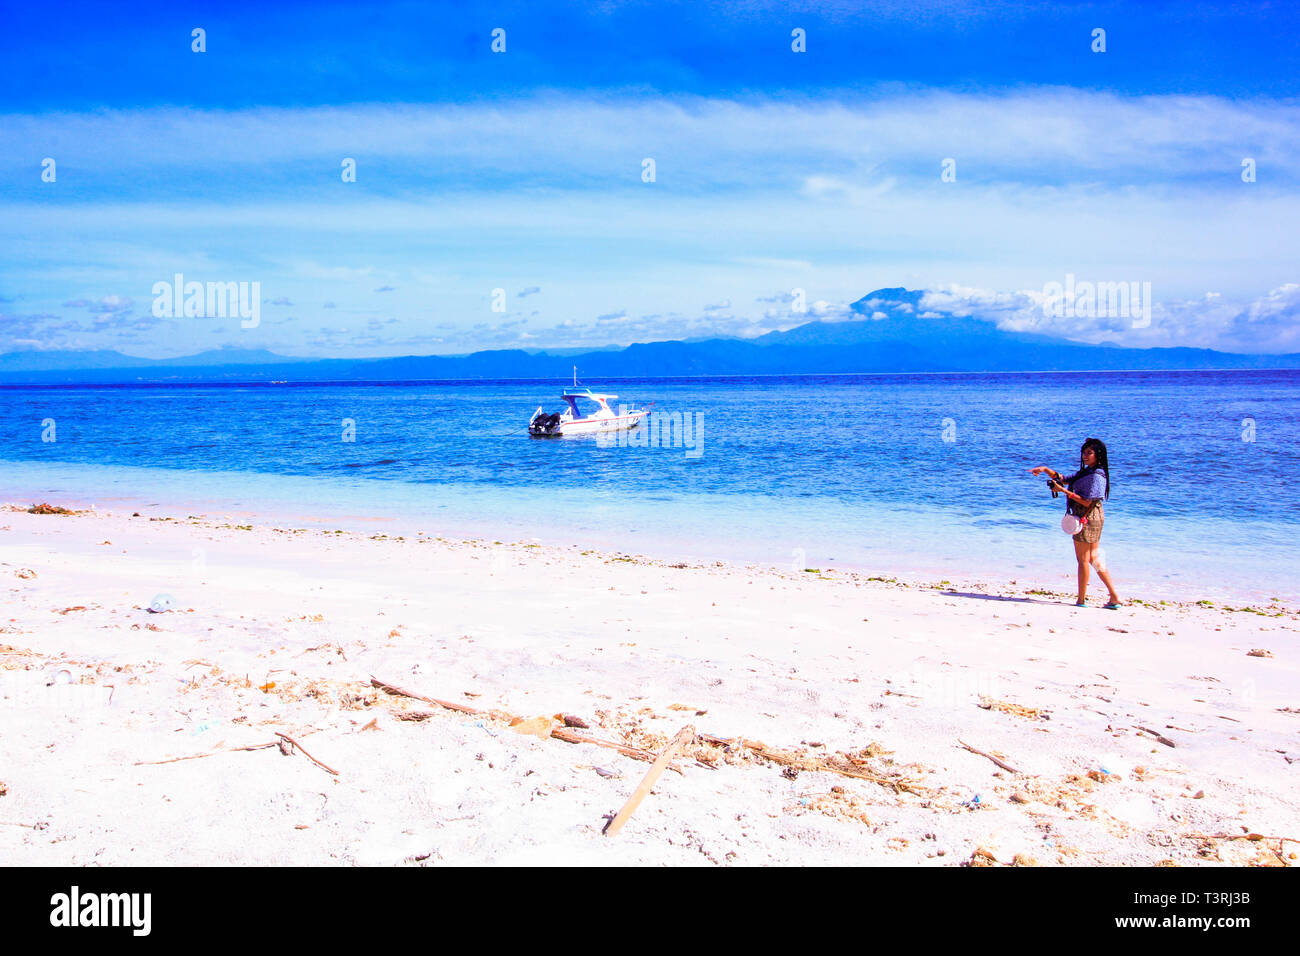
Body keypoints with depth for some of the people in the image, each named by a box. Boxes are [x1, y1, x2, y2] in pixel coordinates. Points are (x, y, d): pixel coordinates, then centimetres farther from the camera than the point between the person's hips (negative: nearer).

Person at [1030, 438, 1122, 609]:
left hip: (1088, 518, -10)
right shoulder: (1085, 472, 13)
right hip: (1093, 519, 10)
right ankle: (1114, 597, 13)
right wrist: (1046, 470, 5)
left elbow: (1087, 502, -20)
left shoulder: (1096, 476, -17)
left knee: (1083, 560, 0)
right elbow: (1064, 479, 17)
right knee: (1094, 559, 12)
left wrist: (1065, 491, -19)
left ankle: (1081, 600, 8)